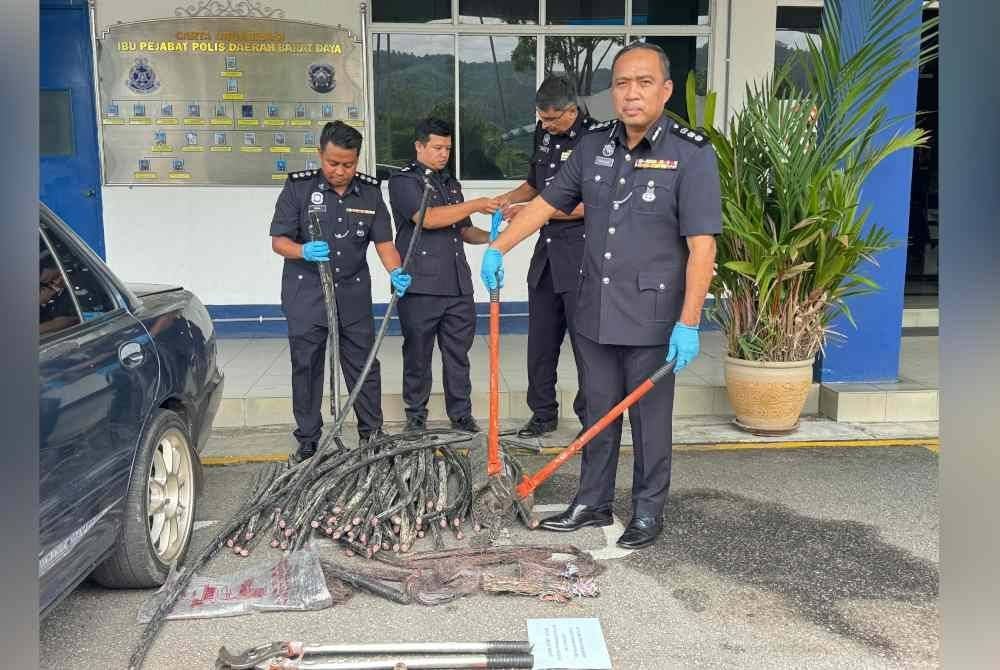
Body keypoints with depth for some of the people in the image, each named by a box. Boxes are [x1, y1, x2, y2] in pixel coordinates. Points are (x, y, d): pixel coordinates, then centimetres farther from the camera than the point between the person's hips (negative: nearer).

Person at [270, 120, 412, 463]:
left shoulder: (370, 191, 2)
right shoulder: (299, 187, -6)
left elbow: (383, 241, -1)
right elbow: (279, 240, -7)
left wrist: (395, 272, -20)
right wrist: (304, 251, -29)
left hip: (353, 293, 2)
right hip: (306, 294, -2)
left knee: (364, 365, 8)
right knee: (306, 367, 7)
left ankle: (372, 433, 22)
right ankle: (308, 441, 19)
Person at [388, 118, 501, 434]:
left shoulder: (451, 184, 22)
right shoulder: (403, 181, -1)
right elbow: (427, 218, -16)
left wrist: (490, 236, 5)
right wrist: (475, 204, -16)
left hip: (458, 286, 6)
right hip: (420, 287, -5)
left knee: (458, 354, 8)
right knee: (417, 354, 5)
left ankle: (461, 415, 17)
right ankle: (416, 416, 18)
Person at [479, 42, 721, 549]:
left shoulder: (691, 155, -10)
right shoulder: (593, 149, 6)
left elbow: (702, 247, -14)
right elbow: (546, 203, 15)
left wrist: (688, 323, -18)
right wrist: (498, 248, 6)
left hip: (651, 319, -5)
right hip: (595, 314, 5)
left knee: (650, 421, 8)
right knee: (598, 414, 16)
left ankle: (648, 512, 25)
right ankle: (592, 504, 31)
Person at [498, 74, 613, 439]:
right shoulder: (544, 133, 13)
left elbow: (588, 205, -16)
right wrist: (508, 199, 7)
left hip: (581, 253, -7)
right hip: (547, 249, 8)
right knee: (540, 339, 12)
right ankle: (543, 412, 24)